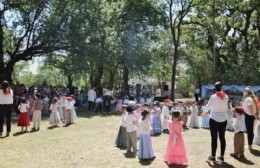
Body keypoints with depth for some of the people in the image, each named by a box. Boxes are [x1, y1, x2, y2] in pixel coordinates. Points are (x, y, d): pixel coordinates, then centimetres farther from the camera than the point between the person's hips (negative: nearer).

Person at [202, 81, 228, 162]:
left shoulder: (213, 97, -11)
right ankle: (222, 156, 18)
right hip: (223, 120, 4)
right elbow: (226, 108, 11)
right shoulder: (226, 97, 1)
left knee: (214, 138, 3)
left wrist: (204, 112, 19)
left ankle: (213, 156, 10)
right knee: (222, 138, 9)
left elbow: (208, 106, 1)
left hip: (214, 120, -4)